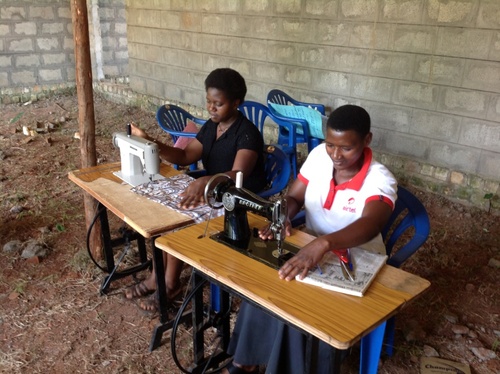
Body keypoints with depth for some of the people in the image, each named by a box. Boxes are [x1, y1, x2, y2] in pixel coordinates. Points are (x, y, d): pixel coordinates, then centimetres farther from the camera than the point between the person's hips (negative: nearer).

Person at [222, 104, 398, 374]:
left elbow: (370, 225, -43)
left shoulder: (380, 180, -24)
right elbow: (293, 197, 2)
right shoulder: (319, 155, -7)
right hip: (310, 248, 5)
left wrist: (323, 244, -60)